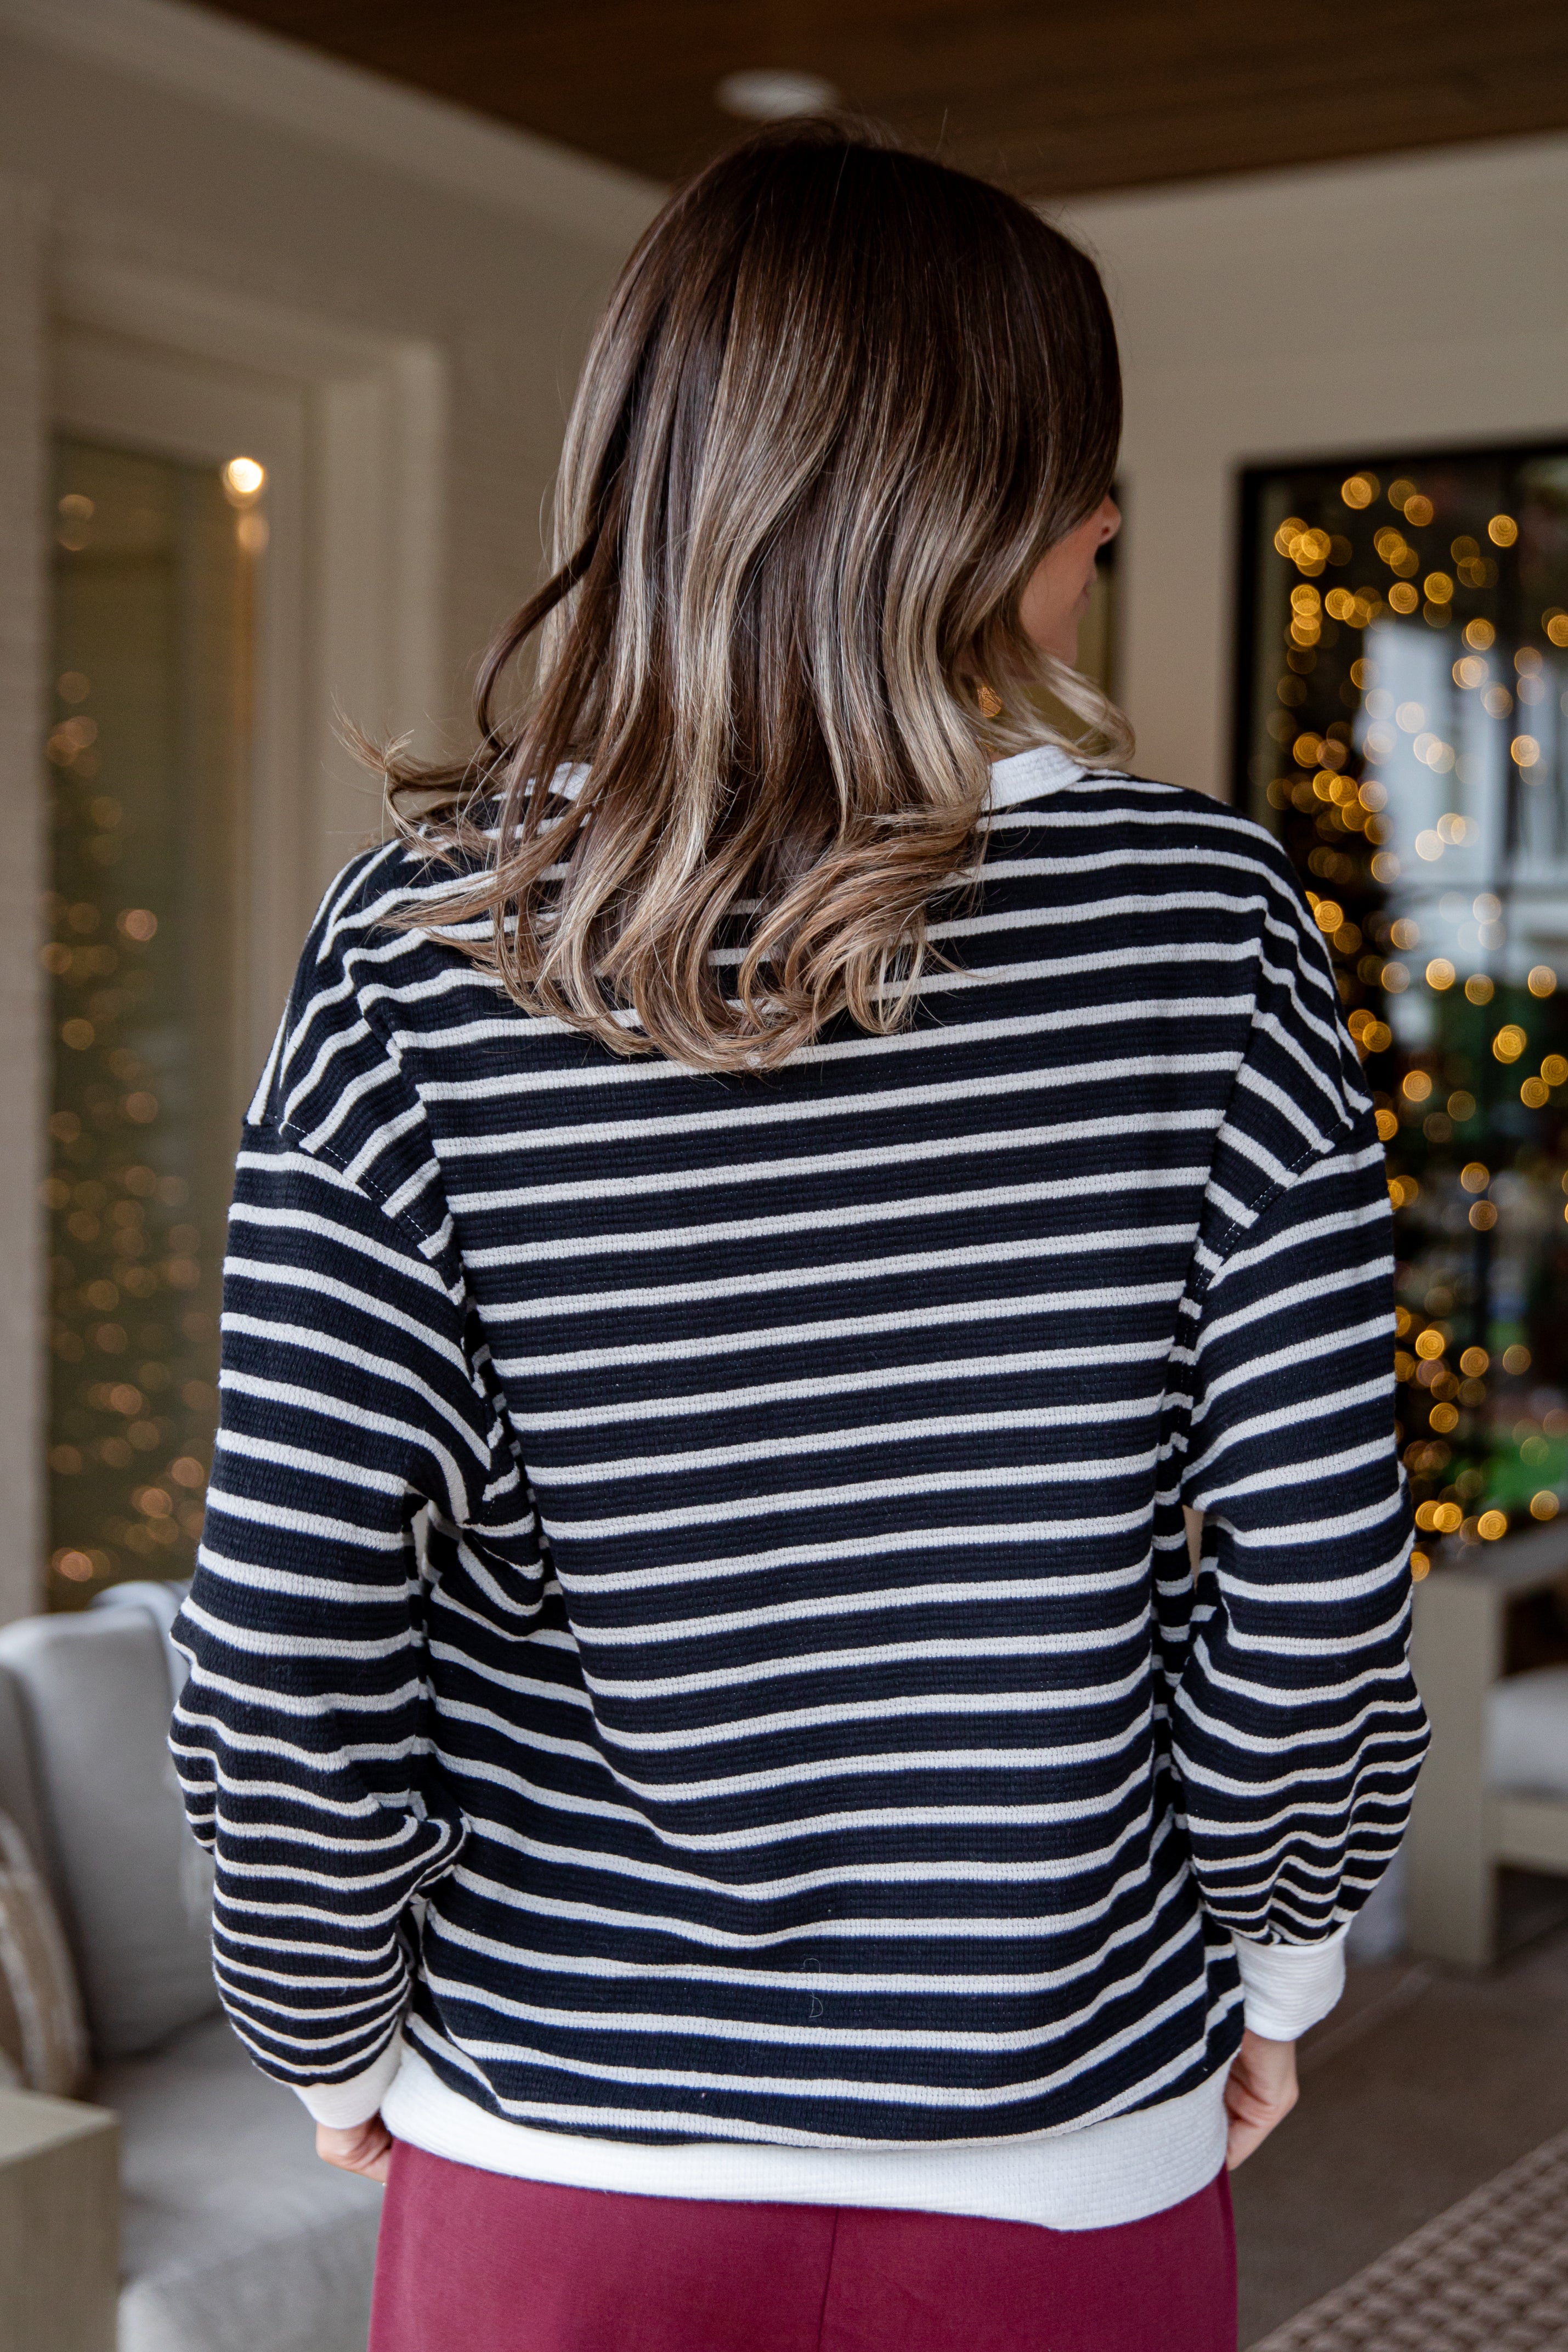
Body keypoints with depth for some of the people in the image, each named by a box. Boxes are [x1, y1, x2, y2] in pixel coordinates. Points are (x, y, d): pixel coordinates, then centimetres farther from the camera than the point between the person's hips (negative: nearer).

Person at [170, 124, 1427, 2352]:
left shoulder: (428, 941, -12)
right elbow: (1322, 1566, -11)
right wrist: (1271, 1954, 7)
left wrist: (334, 2038, 3)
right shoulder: (1201, 914, -12)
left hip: (552, 2158, 0)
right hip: (1069, 2167, 1)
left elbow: (284, 1646, -15)